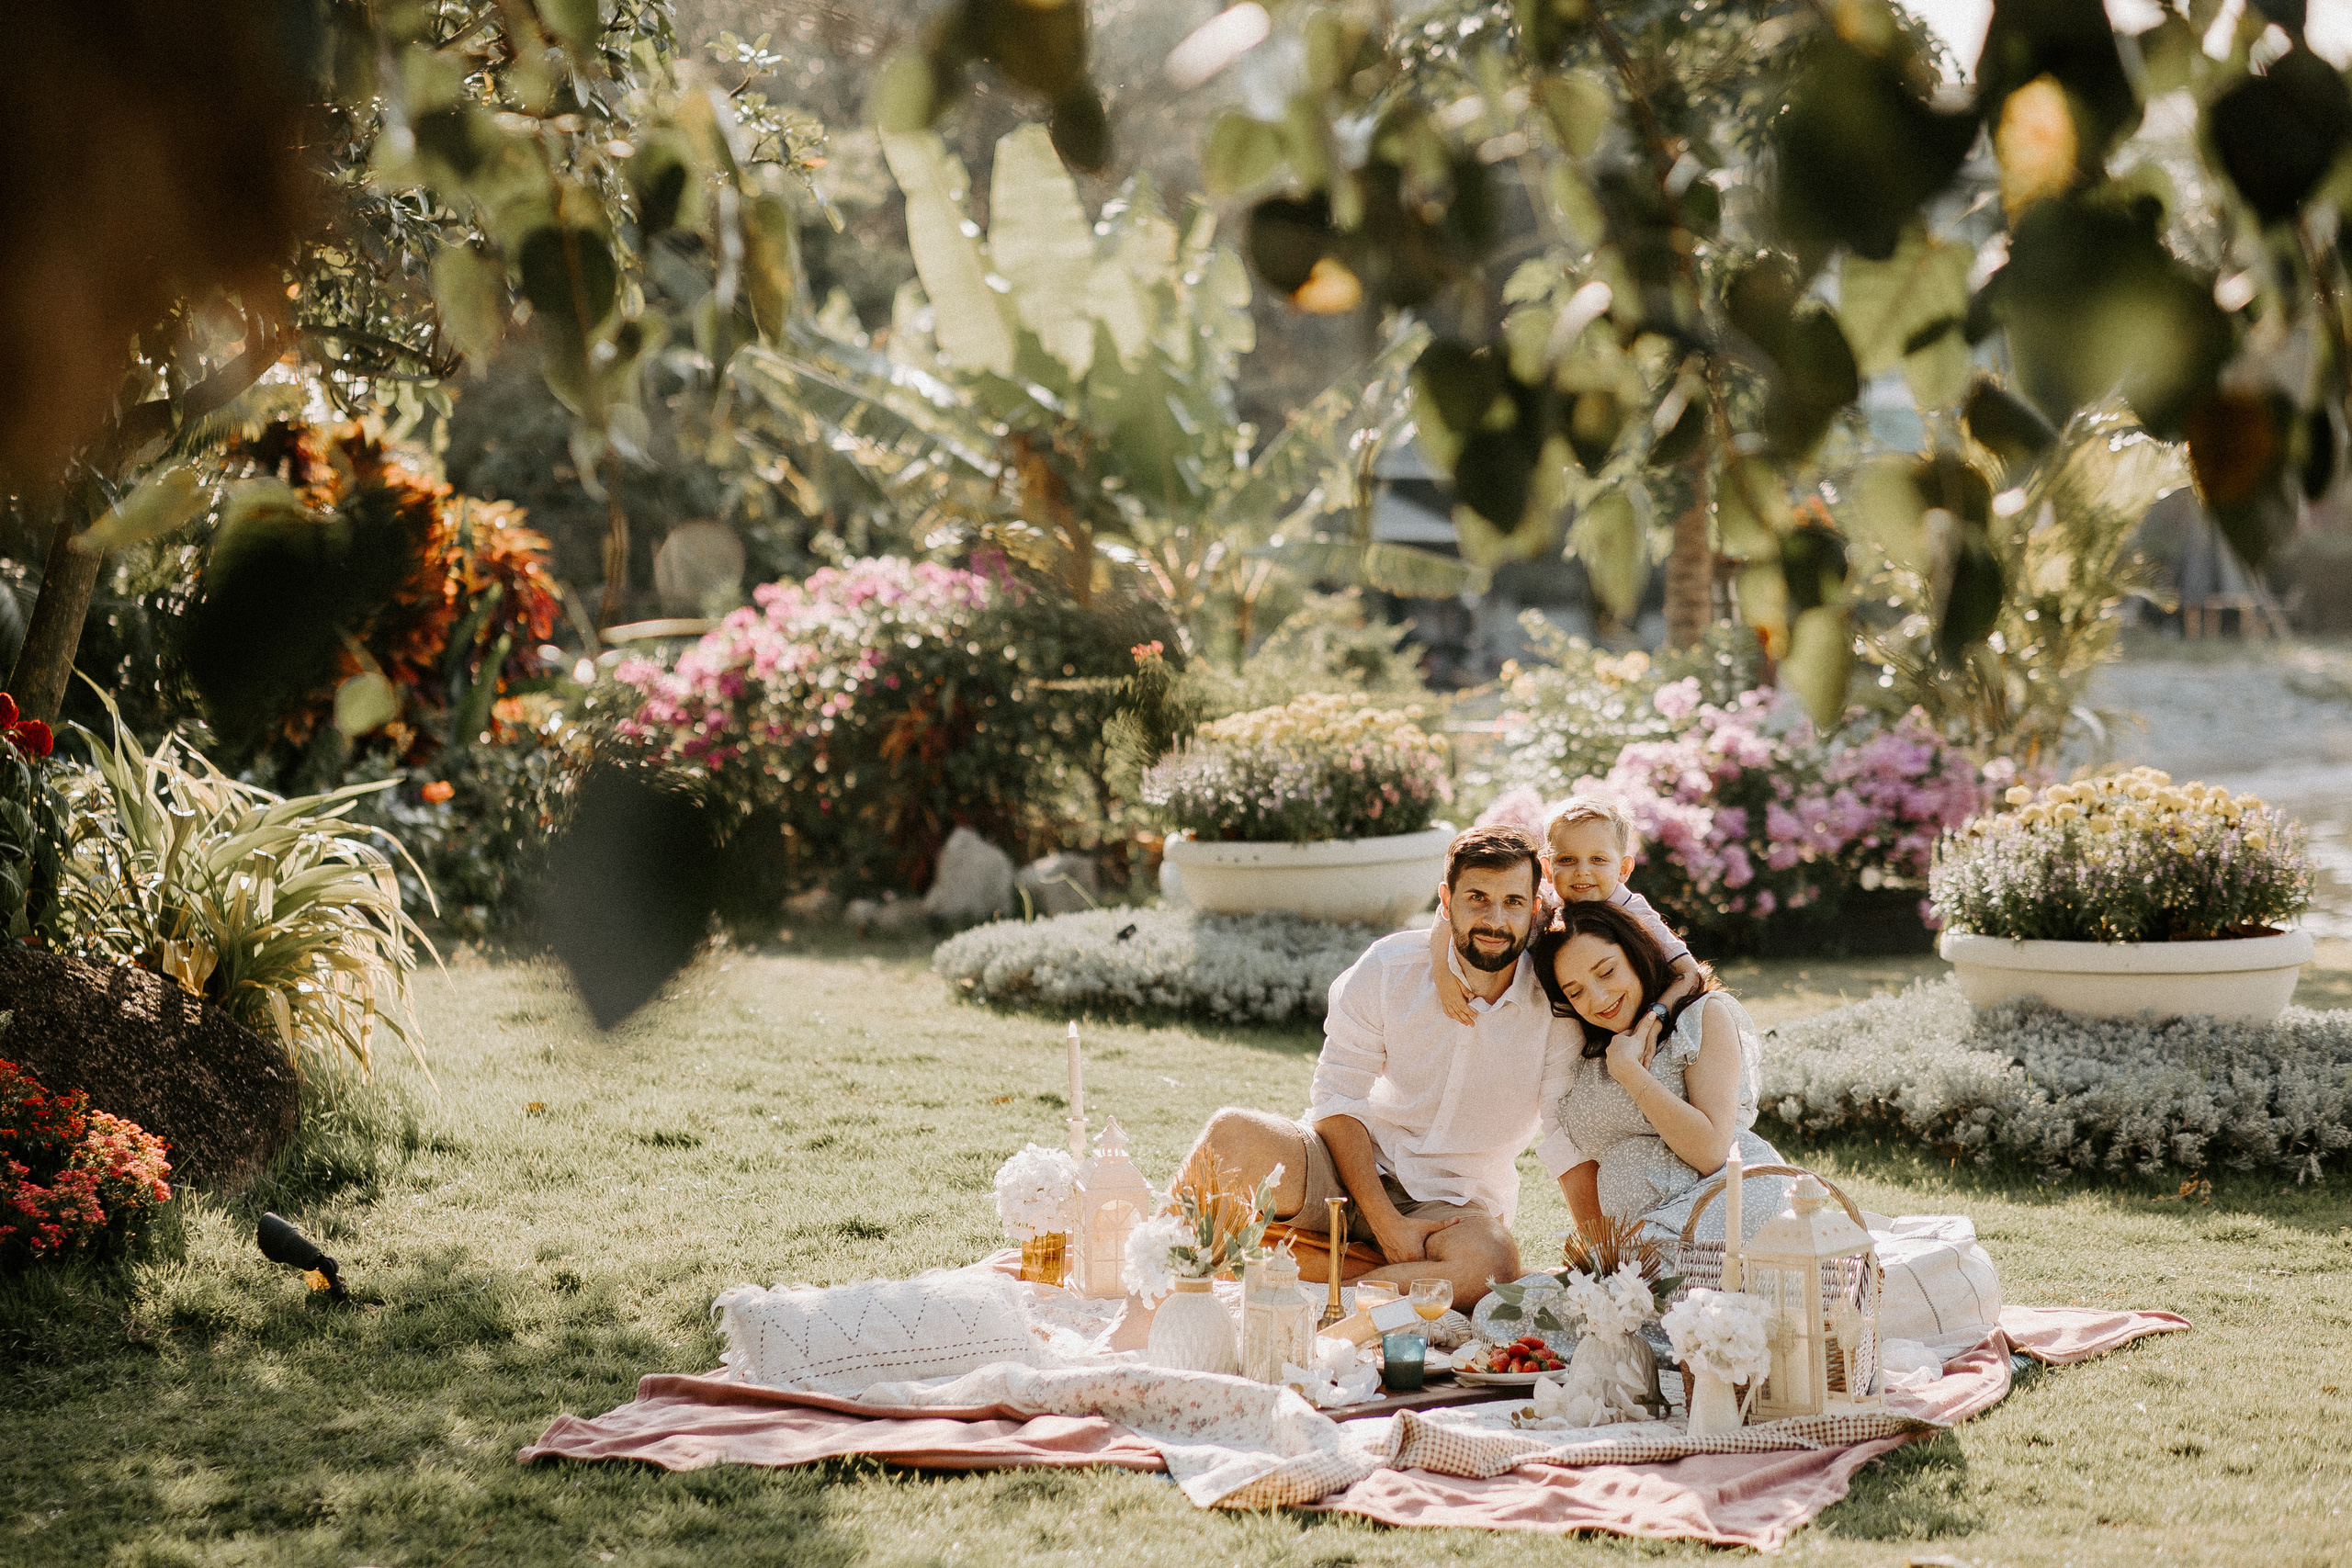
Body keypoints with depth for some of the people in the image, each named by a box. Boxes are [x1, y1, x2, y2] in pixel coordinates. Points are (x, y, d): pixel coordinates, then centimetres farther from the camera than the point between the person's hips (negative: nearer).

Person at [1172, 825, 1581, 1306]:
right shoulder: (1388, 967, -8)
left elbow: (1571, 1144, -7)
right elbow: (1338, 1100, -8)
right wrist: (1387, 1222, -18)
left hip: (1457, 1206, 0)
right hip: (1356, 1163, 0)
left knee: (1493, 1263, -38)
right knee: (1231, 1133, -30)